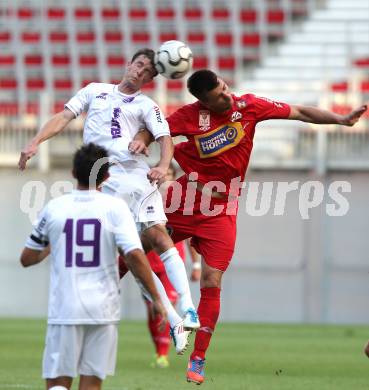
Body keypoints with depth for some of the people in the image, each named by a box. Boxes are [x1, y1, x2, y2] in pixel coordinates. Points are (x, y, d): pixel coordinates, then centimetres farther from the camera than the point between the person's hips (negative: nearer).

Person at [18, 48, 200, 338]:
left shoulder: (146, 106, 13)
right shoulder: (95, 91, 19)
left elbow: (165, 139, 1)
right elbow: (64, 117, 15)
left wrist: (163, 166, -19)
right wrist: (36, 143, 1)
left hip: (138, 175, 0)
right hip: (103, 181, 0)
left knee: (157, 234, -14)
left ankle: (188, 310, -16)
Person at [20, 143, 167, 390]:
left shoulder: (54, 209, 2)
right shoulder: (115, 208, -4)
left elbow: (27, 259, 12)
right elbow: (135, 256, -14)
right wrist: (156, 299, -5)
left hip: (64, 310, 0)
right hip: (104, 311, 0)